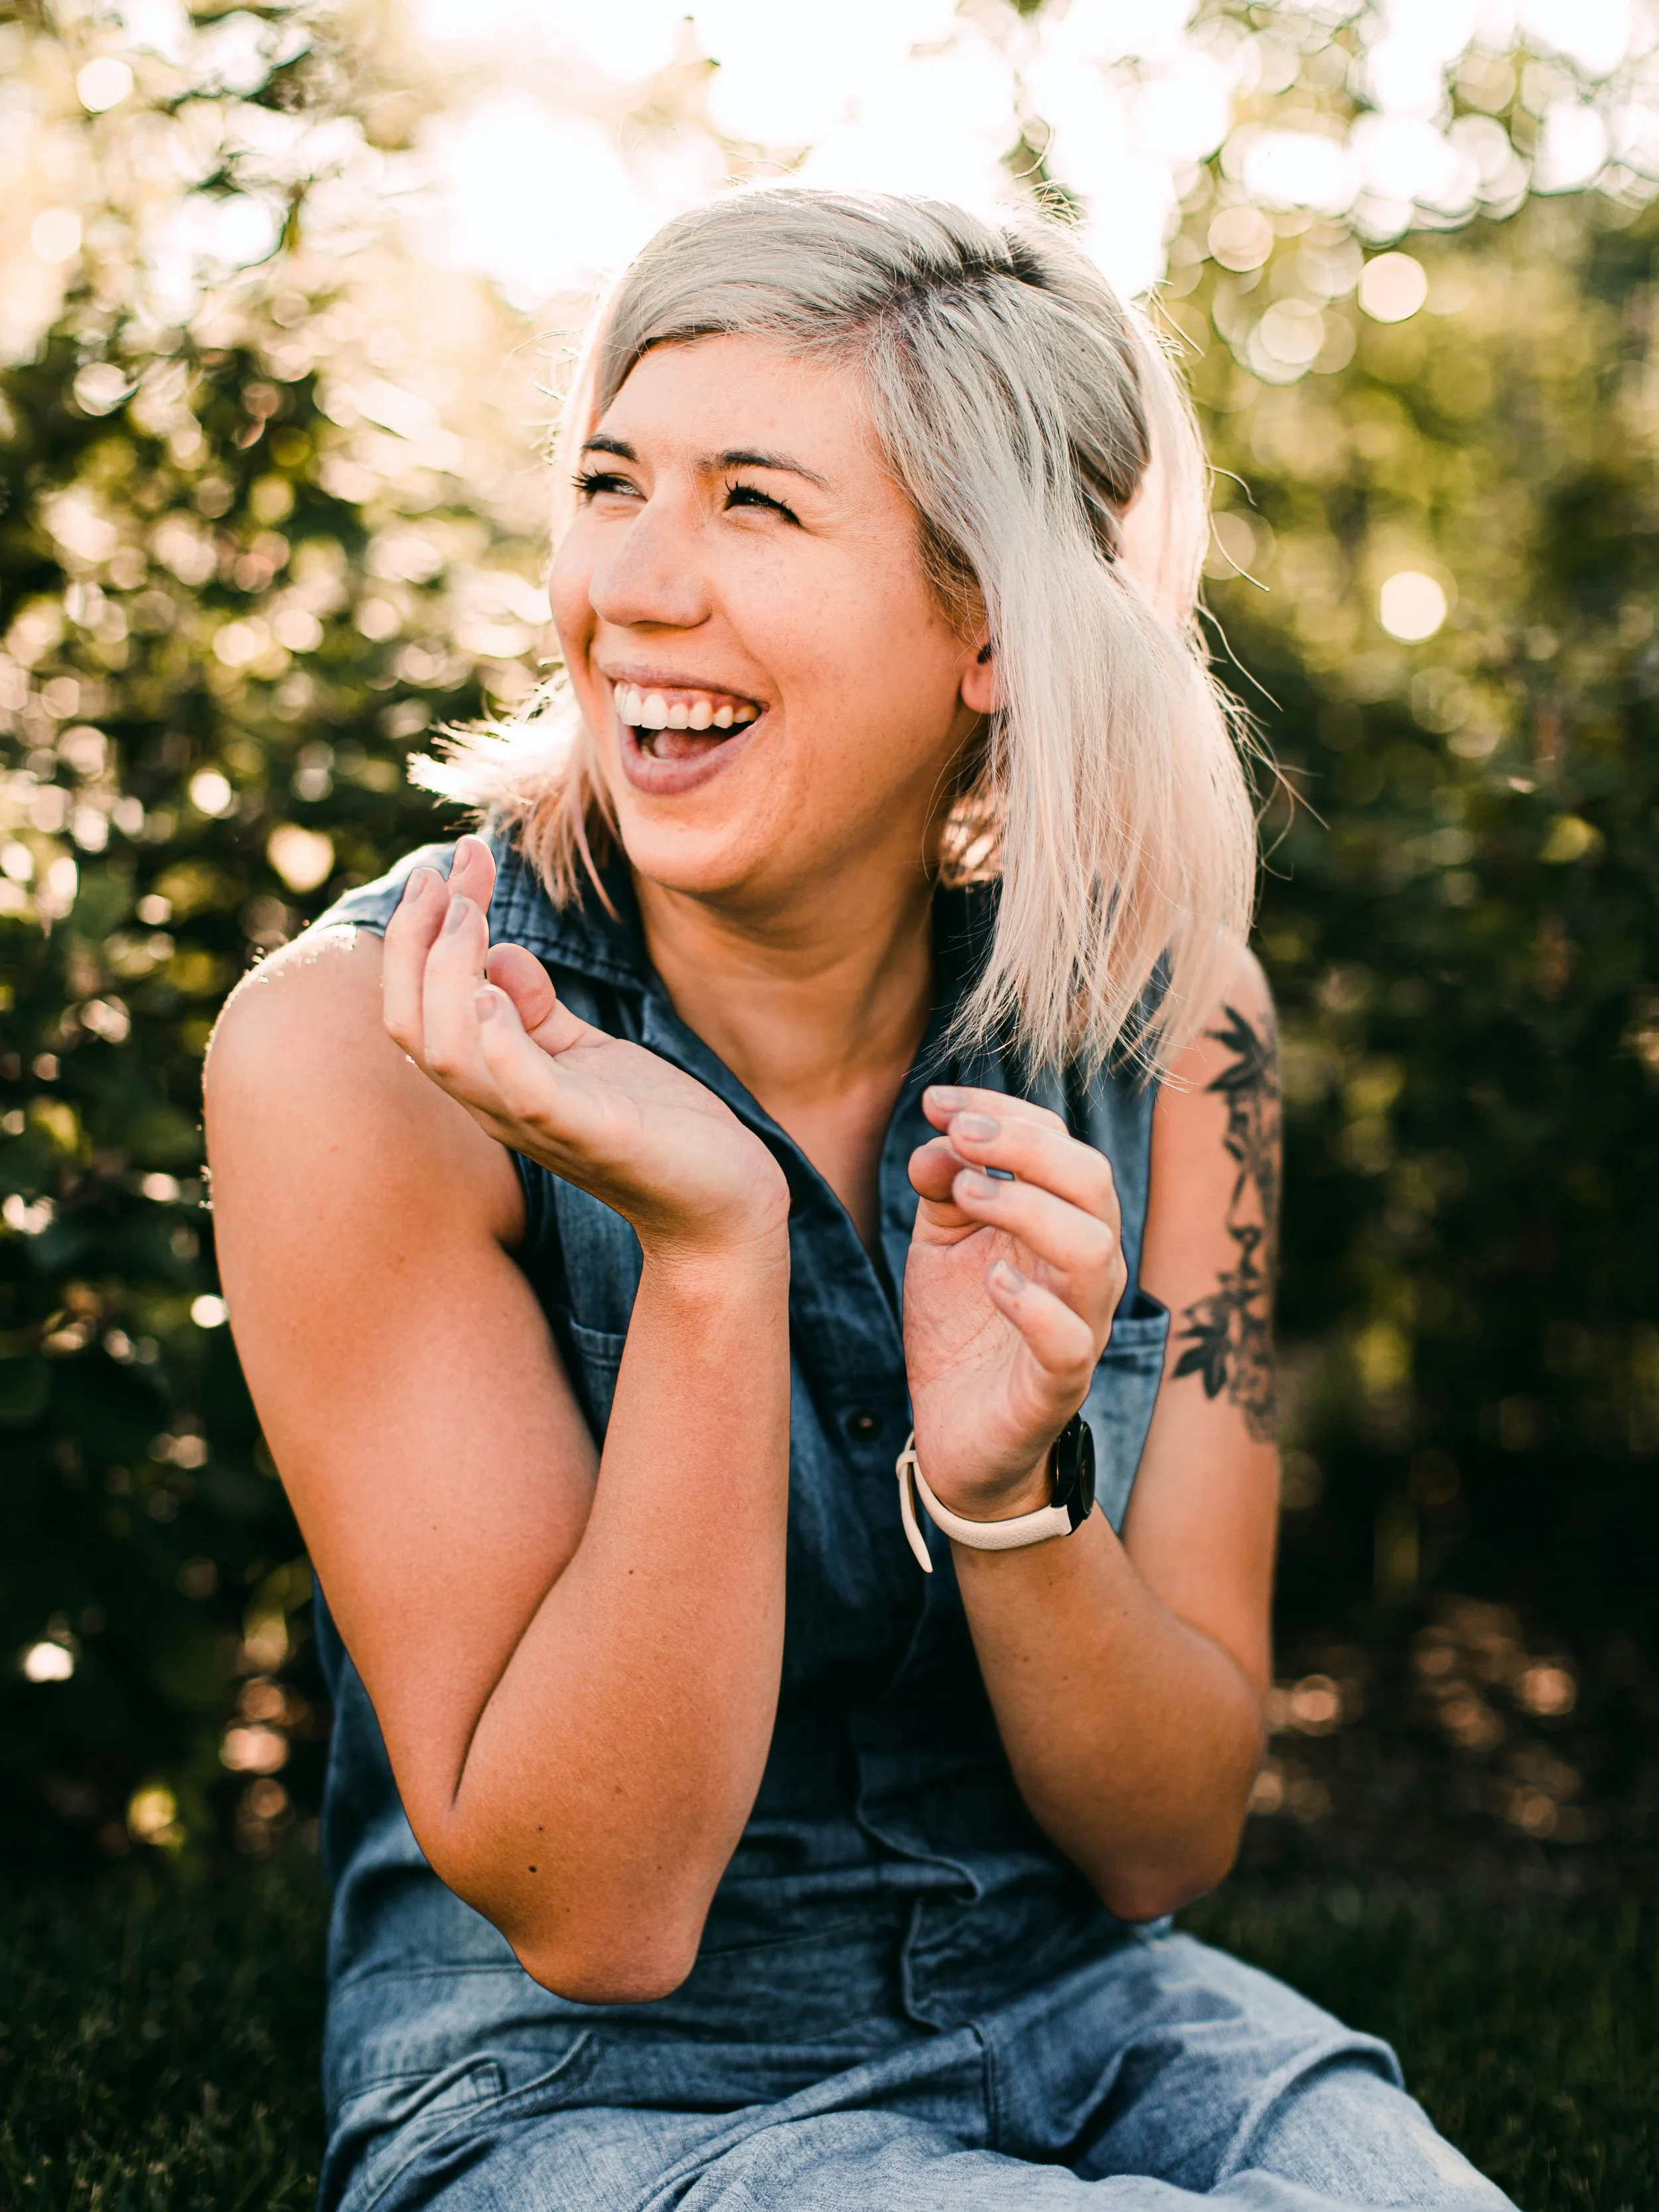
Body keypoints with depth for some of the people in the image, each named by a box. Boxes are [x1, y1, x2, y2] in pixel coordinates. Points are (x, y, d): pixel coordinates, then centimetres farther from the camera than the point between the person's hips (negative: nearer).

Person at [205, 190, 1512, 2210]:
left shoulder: (1160, 1019, -6)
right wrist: (709, 1251, -28)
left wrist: (1004, 1488, -24)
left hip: (1082, 2028, 4)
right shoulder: (359, 1046, -16)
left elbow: (1166, 1846, -4)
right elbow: (586, 1912, -17)